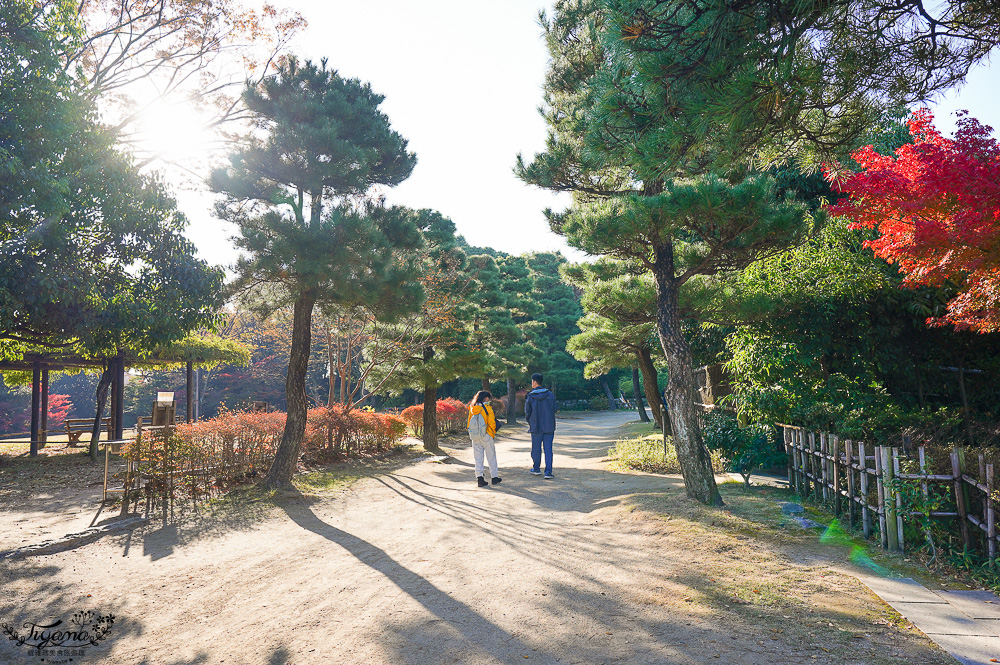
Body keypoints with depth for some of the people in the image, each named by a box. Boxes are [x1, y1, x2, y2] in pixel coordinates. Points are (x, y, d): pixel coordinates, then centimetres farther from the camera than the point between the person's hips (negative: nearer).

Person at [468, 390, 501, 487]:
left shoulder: (472, 409, 5)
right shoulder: (487, 408, -10)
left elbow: (469, 423, 9)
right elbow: (492, 423, -11)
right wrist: (494, 433, 4)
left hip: (475, 437, 4)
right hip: (486, 436, -4)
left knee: (478, 457, 8)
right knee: (491, 457, 8)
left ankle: (479, 478, 4)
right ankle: (495, 477, 15)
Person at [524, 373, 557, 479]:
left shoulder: (530, 397, -7)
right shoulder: (550, 394, -1)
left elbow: (527, 413, -1)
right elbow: (554, 410, 4)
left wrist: (530, 422, 16)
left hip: (535, 426, -1)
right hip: (549, 426, 1)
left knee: (536, 448, 13)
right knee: (548, 449, 2)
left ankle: (536, 469, 26)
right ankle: (548, 472, -2)